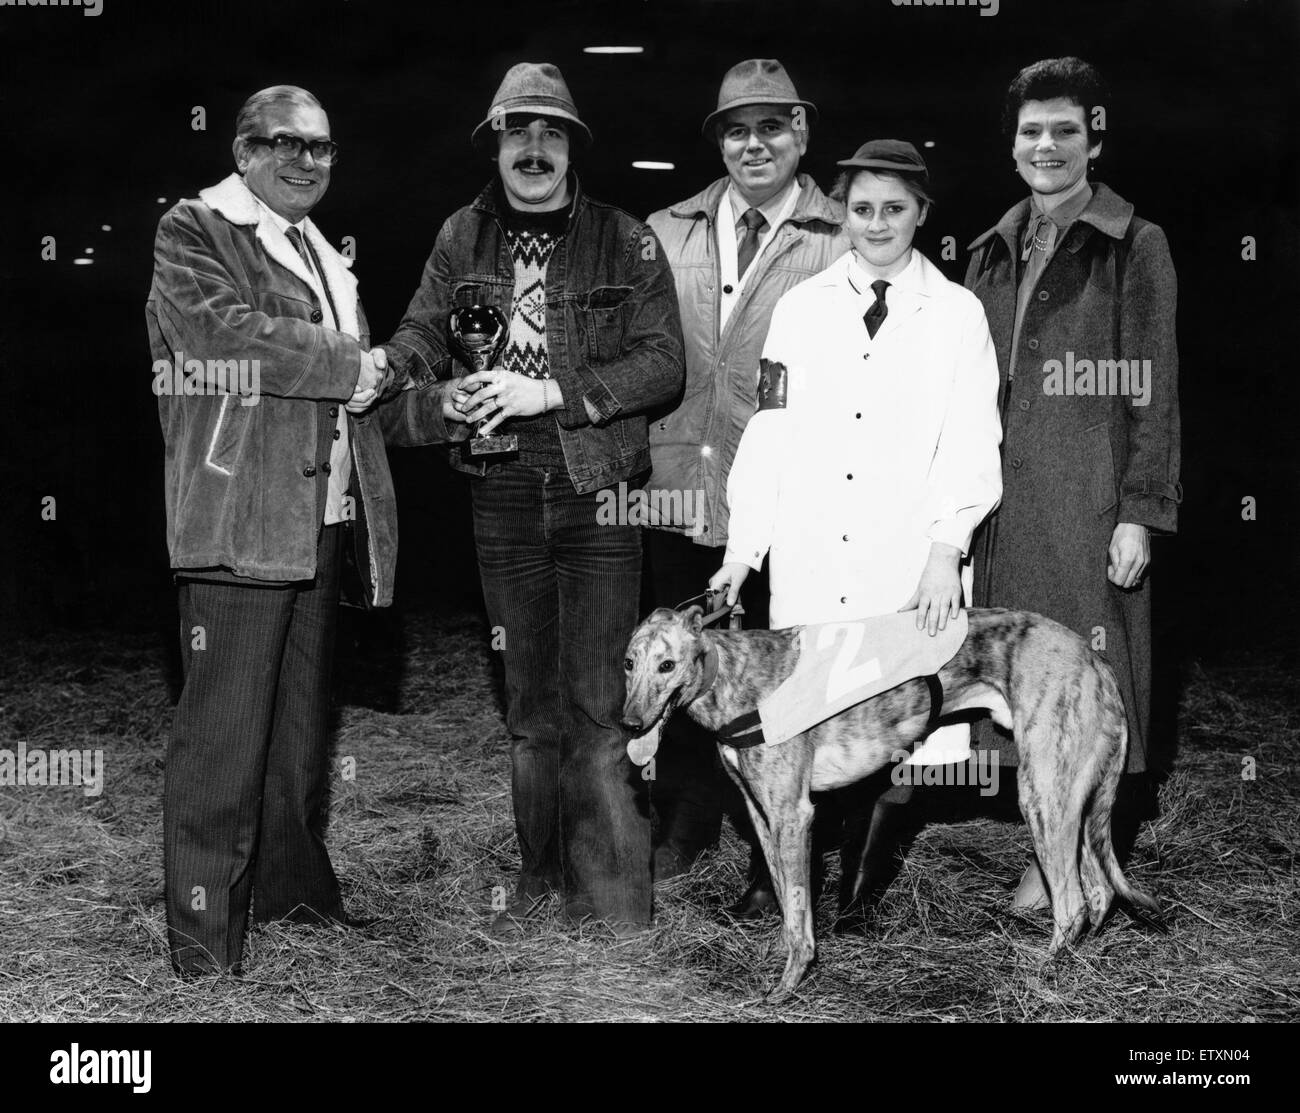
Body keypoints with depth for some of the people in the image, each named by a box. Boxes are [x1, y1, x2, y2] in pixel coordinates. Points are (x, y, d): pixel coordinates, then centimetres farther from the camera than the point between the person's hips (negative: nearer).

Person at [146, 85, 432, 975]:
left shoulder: (324, 255, 24)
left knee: (303, 719, 15)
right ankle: (204, 927, -1)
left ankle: (293, 887, 27)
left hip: (325, 518, 8)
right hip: (240, 519, -8)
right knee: (226, 728, -8)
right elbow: (228, 331, -18)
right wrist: (346, 367, -12)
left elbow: (361, 378, 28)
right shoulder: (193, 232, -1)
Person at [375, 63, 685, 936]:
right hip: (503, 496, 3)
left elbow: (663, 362, -7)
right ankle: (541, 876, 22)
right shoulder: (464, 240, 10)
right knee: (529, 703, 11)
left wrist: (551, 391, -16)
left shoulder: (625, 242, 1)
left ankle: (615, 896, 3)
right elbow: (418, 339, 6)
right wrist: (413, 381, -18)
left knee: (598, 704, -5)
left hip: (598, 493, -3)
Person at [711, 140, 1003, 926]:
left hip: (910, 563, -1)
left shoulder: (957, 314, 6)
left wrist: (946, 548, -11)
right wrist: (742, 548, 4)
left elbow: (971, 441, 0)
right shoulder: (802, 307, 11)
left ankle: (866, 883, 10)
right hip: (809, 559, 1)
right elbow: (770, 433, 9)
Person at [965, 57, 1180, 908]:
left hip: (1090, 497, -5)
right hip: (1005, 501, 5)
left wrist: (1141, 513, -11)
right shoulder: (994, 254, 14)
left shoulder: (1134, 248, 0)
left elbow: (1154, 393, -4)